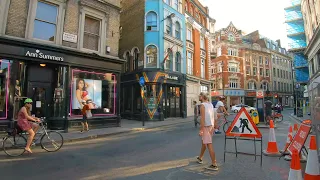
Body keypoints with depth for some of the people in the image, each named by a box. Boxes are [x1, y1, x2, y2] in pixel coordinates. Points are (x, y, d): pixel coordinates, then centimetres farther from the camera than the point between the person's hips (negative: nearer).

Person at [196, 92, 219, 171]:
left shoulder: (202, 105, -14)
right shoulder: (210, 104, 11)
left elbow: (202, 118, -20)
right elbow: (213, 116, 12)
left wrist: (201, 129, -20)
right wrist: (214, 125, 18)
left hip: (206, 127, -9)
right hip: (211, 126, 9)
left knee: (209, 145, -5)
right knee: (203, 142, 22)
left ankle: (214, 165, -1)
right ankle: (200, 158, 39)